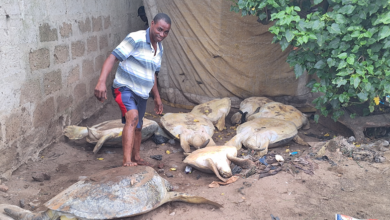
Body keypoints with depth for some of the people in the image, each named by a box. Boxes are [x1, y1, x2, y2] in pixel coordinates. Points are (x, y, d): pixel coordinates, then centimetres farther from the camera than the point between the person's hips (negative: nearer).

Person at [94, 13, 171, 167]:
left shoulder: (159, 49, 9)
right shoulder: (136, 39, -17)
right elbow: (112, 58, -23)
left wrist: (157, 97, 24)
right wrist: (101, 82, -36)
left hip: (142, 93, 8)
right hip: (124, 88, -8)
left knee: (137, 127, 20)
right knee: (132, 117, -30)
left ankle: (136, 158, 39)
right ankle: (127, 161, -33)